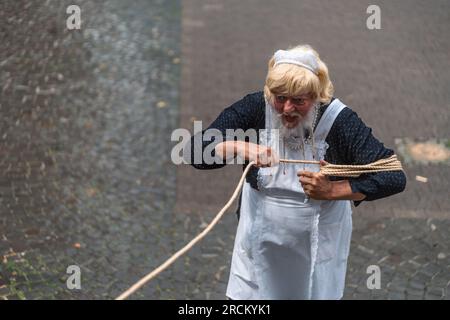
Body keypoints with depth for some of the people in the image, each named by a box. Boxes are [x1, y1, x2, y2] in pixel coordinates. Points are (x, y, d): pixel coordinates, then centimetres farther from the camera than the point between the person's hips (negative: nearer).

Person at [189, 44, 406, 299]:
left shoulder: (339, 120, -21)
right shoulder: (255, 108, -16)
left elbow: (394, 178, -25)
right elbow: (197, 151, -19)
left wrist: (332, 191, -33)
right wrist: (238, 148, -37)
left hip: (318, 249, -1)